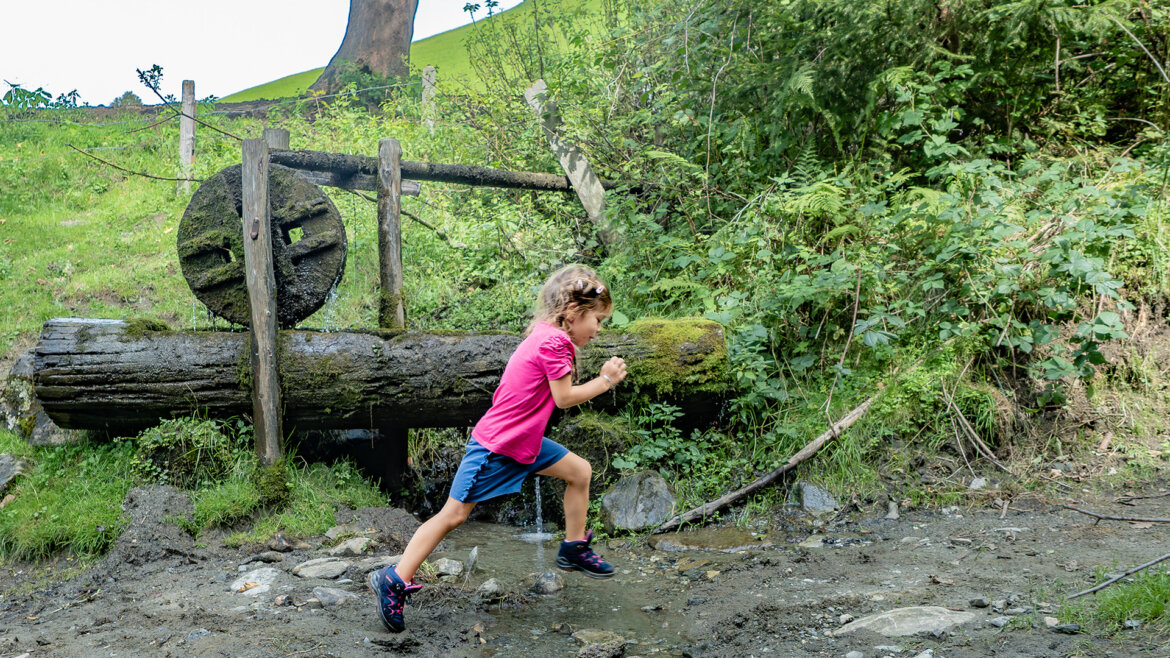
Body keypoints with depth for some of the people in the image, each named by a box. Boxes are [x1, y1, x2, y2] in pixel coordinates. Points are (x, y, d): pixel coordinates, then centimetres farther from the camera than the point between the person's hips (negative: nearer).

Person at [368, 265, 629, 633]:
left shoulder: (547, 336, 8)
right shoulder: (553, 341, -21)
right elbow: (564, 398, -17)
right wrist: (604, 382, -8)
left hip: (524, 442, 10)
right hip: (495, 446, -10)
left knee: (580, 472, 11)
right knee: (454, 514, -4)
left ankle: (574, 549, 26)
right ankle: (393, 581, 4)